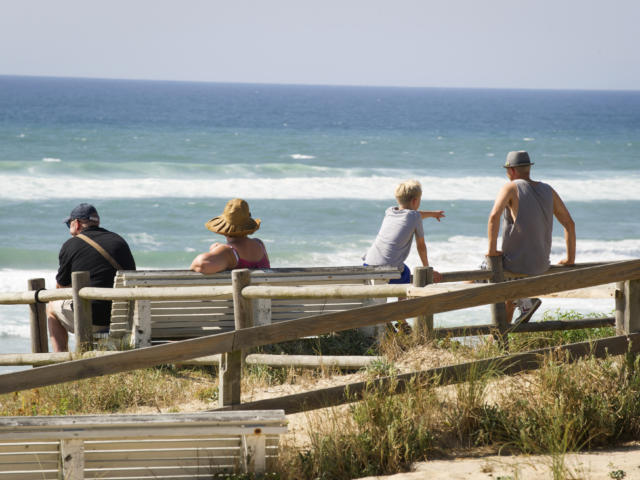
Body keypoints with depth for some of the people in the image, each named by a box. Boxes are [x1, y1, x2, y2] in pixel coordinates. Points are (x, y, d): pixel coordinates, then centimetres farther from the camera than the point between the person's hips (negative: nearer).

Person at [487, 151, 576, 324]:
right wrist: (570, 258, 14)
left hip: (516, 263, -7)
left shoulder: (511, 187, -9)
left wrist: (492, 249, -19)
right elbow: (569, 223, 7)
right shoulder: (548, 191, 7)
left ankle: (524, 301, 2)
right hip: (541, 265, 7)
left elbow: (494, 215, -26)